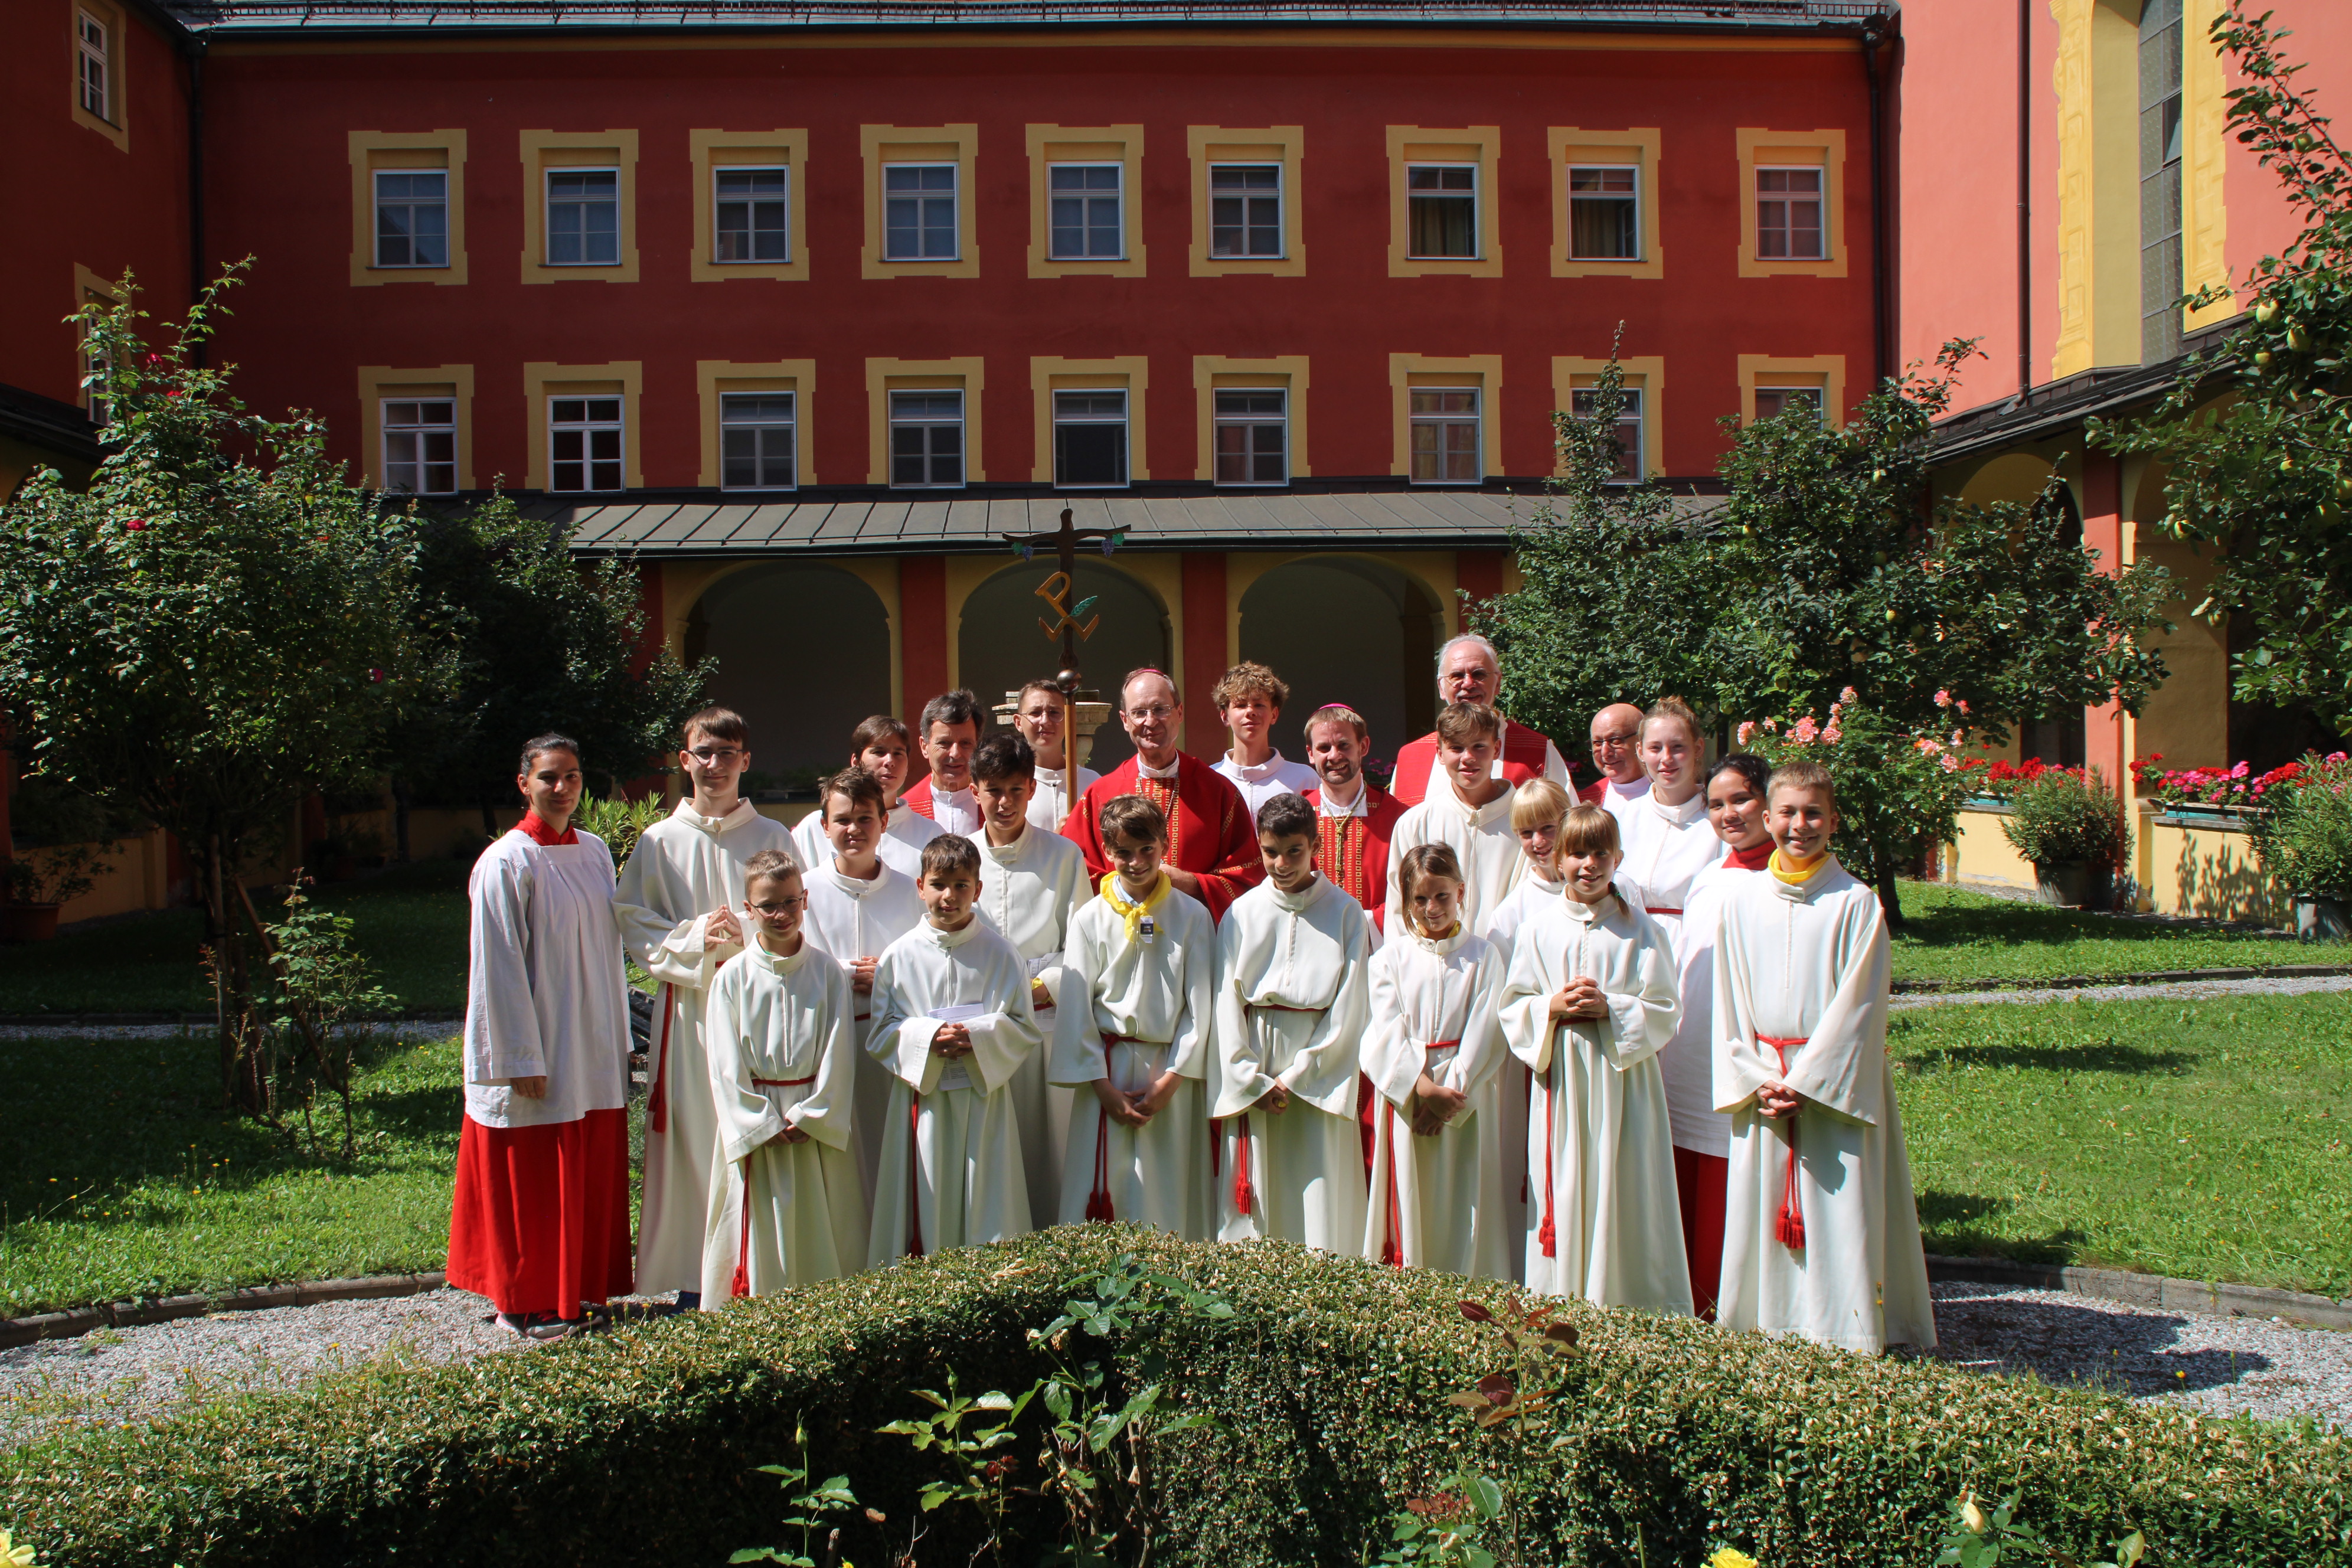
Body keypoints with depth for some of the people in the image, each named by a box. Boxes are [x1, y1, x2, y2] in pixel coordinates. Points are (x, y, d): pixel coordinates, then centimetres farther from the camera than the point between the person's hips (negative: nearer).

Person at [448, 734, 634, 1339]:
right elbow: (499, 968, -13)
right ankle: (526, 1304, 16)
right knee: (532, 1180, 3)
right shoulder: (506, 864, -11)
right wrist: (521, 1058, -15)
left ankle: (580, 1289, 25)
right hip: (535, 1051, -6)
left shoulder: (595, 852, 8)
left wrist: (620, 1038, 12)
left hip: (594, 1052, 7)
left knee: (592, 1172, 12)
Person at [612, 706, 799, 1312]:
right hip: (688, 1007, 0)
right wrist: (695, 938, -11)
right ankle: (693, 1281, 9)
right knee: (691, 1138, -1)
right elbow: (633, 923, 5)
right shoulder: (659, 842, 8)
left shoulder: (773, 837, 9)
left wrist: (747, 936, -11)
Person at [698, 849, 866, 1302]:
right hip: (755, 1124, 0)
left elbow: (837, 1054, -2)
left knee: (822, 1227, 5)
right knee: (761, 1230, 2)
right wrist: (763, 1125, -11)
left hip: (819, 1124, 1)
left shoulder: (828, 972, 0)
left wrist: (810, 1117, -10)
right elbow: (727, 1066, -4)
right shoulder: (733, 978, -2)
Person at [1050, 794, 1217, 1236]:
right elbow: (1075, 1006, 1)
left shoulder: (1192, 917, 1)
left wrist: (1172, 1079, -6)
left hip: (1173, 1071, 0)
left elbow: (1200, 1004, 0)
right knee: (1101, 1194, -1)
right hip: (1108, 1070, 0)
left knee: (1170, 1194, 2)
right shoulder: (1090, 919, 1)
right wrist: (1102, 1086, -5)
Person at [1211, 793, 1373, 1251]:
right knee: (1254, 1197, 3)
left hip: (1320, 1074, -1)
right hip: (1252, 1064, 2)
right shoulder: (1242, 914, 4)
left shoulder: (1346, 913, 0)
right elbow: (1226, 1002, 2)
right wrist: (1253, 1081, -6)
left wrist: (1295, 1077, -7)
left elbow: (1349, 1008, -3)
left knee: (1320, 1200, -1)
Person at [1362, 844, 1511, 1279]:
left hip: (1467, 1103, -1)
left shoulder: (1483, 958, 4)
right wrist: (1423, 1085, -18)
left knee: (1463, 1207, 1)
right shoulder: (1390, 959, 6)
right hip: (1405, 1095, 1)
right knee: (1409, 1205, 2)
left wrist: (1449, 1096, -13)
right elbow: (1386, 1034, -3)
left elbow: (1485, 1034, -4)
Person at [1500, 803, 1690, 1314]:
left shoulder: (1640, 930, 2)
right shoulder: (1539, 931, 6)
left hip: (1622, 1082, -1)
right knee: (1563, 1194, 3)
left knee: (1623, 1192, 0)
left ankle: (1629, 1308, 9)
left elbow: (1664, 1011, -1)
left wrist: (1610, 1008, -15)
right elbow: (1513, 1009, 6)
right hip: (1561, 1082, 1)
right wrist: (1554, 1007, -12)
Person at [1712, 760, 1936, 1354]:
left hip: (1838, 1083, -3)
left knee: (1842, 1217, -3)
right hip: (1761, 1087, 3)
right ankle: (1763, 1328, 17)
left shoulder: (1856, 904, -4)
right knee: (1758, 1212, 6)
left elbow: (1858, 1006, -8)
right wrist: (1758, 1081, -5)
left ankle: (1848, 1338, 6)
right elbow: (1729, 1005, 6)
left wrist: (1803, 1082, -12)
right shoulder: (1742, 902, 5)